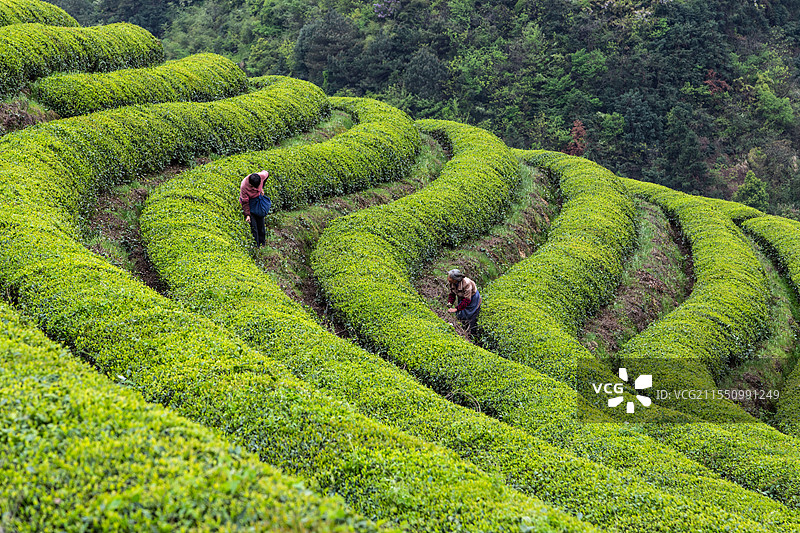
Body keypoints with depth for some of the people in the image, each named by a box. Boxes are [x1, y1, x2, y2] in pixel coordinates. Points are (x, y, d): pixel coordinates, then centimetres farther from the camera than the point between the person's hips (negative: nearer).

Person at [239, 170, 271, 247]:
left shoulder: (261, 176, -25)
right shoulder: (244, 187, -33)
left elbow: (266, 174, 3)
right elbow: (245, 202, -21)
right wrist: (247, 215, -21)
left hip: (259, 200, 4)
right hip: (250, 203, -4)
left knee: (261, 223, 11)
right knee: (253, 225, -7)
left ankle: (262, 243, 25)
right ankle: (256, 246, 2)